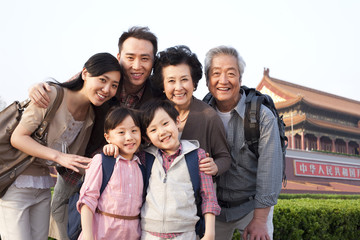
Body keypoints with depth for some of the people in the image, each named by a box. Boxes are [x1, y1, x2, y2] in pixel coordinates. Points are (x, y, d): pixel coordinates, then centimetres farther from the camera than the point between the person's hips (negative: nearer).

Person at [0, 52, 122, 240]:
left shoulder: (91, 115, 2)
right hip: (16, 182, -7)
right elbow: (18, 137, -19)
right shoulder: (53, 95, -19)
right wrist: (59, 156, -27)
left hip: (43, 186, 7)